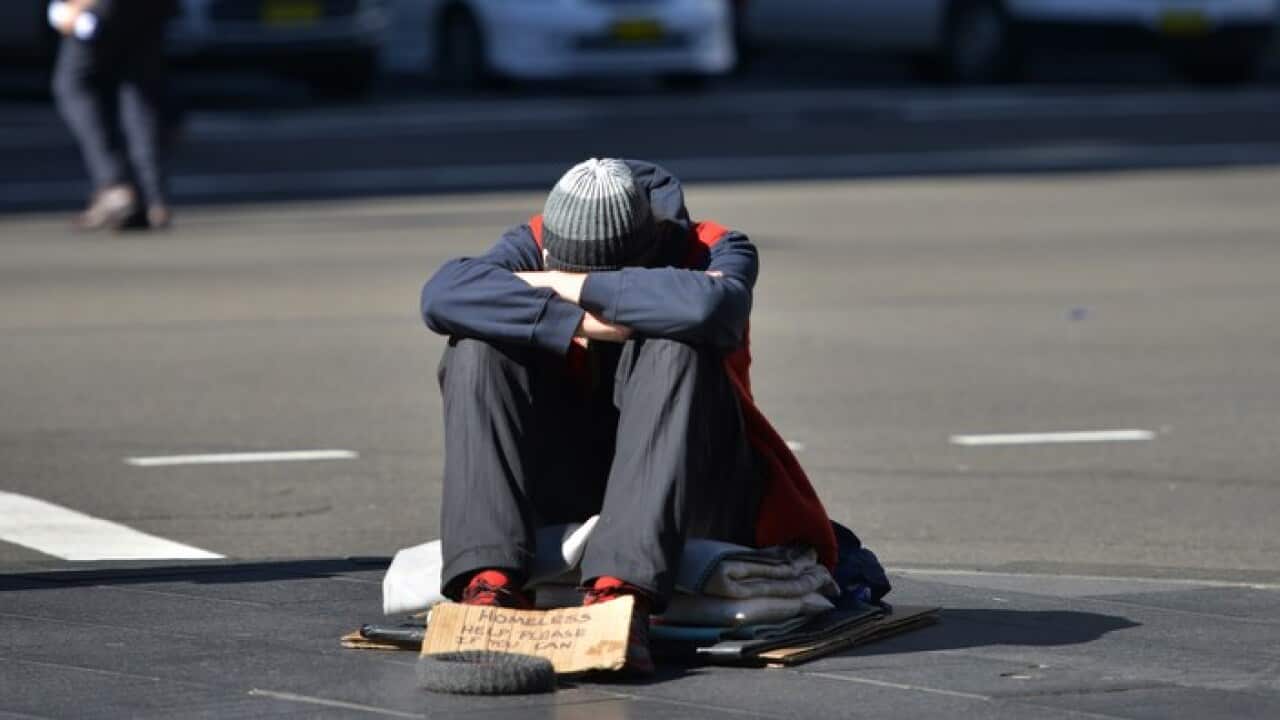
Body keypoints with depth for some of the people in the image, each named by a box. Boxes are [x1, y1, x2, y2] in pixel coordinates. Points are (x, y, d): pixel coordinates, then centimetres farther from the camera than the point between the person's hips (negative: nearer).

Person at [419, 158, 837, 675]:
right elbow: (442, 295, -26)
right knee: (479, 348, -18)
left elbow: (708, 306, -38)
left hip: (687, 492, -3)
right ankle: (487, 579, -31)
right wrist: (576, 323, -32)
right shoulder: (534, 249, -6)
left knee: (675, 349, -30)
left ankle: (622, 591, -44)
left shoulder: (712, 250, -12)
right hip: (566, 491, 3)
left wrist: (573, 287, -28)